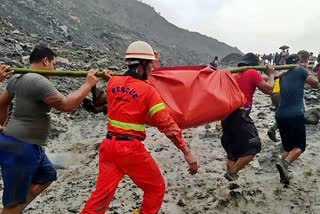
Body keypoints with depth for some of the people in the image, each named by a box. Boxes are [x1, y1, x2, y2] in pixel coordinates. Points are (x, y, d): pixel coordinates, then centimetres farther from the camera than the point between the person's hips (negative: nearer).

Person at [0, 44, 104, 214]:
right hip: (19, 147, -10)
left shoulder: (17, 78, 10)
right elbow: (66, 105, -22)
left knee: (47, 175, 24)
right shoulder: (39, 82, -21)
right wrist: (88, 84, -12)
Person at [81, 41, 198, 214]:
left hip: (109, 145, 6)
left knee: (103, 191, 14)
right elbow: (167, 124, -13)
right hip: (131, 148, -6)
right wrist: (186, 152, -9)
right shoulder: (148, 91, -11)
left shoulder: (112, 82, 3)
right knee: (156, 188, 15)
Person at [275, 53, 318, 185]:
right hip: (295, 115, -6)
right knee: (300, 146, 7)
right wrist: (307, 69, 25)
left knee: (288, 147, 19)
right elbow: (315, 84, 14)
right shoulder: (300, 70, 5)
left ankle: (284, 174, 6)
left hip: (280, 115, 6)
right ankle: (284, 163, -19)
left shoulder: (283, 75, 19)